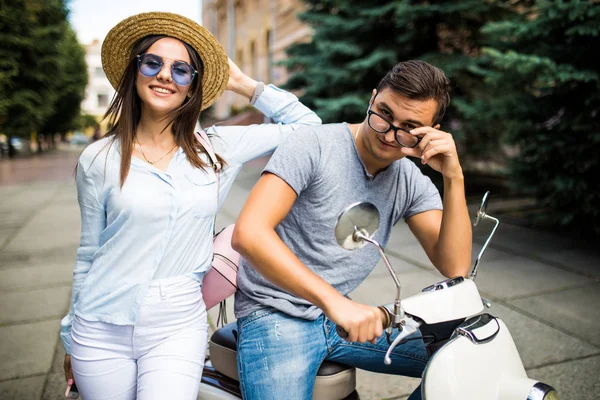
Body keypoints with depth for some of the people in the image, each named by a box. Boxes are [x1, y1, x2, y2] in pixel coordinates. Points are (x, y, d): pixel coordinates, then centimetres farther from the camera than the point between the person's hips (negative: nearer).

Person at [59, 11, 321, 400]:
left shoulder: (217, 148, -1)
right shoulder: (99, 159, -2)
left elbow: (308, 125, 4)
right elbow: (89, 255, 6)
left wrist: (244, 84, 4)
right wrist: (71, 339, 13)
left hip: (178, 328, 0)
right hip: (102, 330, 1)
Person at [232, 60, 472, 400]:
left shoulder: (412, 183, 2)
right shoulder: (315, 145, -16)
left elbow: (454, 267, -6)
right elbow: (248, 233, -27)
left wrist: (454, 178, -17)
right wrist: (334, 301, -35)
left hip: (345, 317, 6)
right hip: (275, 316, -5)